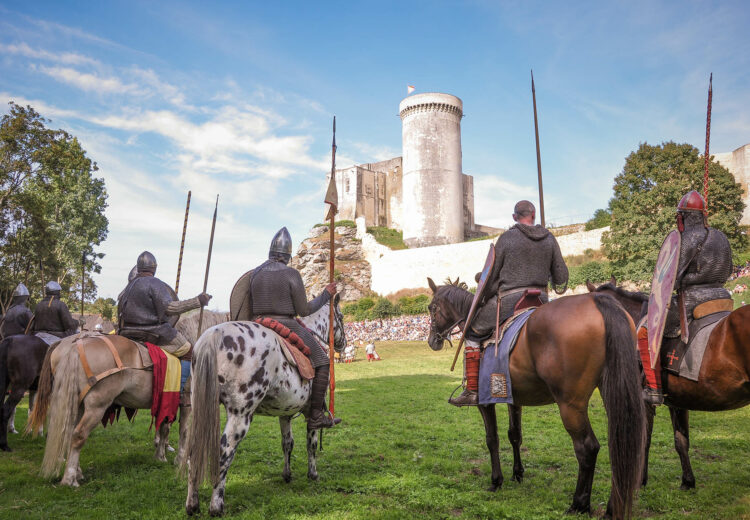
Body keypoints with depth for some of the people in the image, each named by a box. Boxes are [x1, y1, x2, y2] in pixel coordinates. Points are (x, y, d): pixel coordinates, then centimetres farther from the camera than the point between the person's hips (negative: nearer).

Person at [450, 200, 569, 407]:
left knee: (473, 333, 8)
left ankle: (472, 391, 3)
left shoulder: (507, 238, -3)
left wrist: (486, 302, 13)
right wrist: (559, 289, 34)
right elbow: (561, 277, 11)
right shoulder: (549, 238, 8)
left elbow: (492, 275, 0)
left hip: (509, 299, -4)